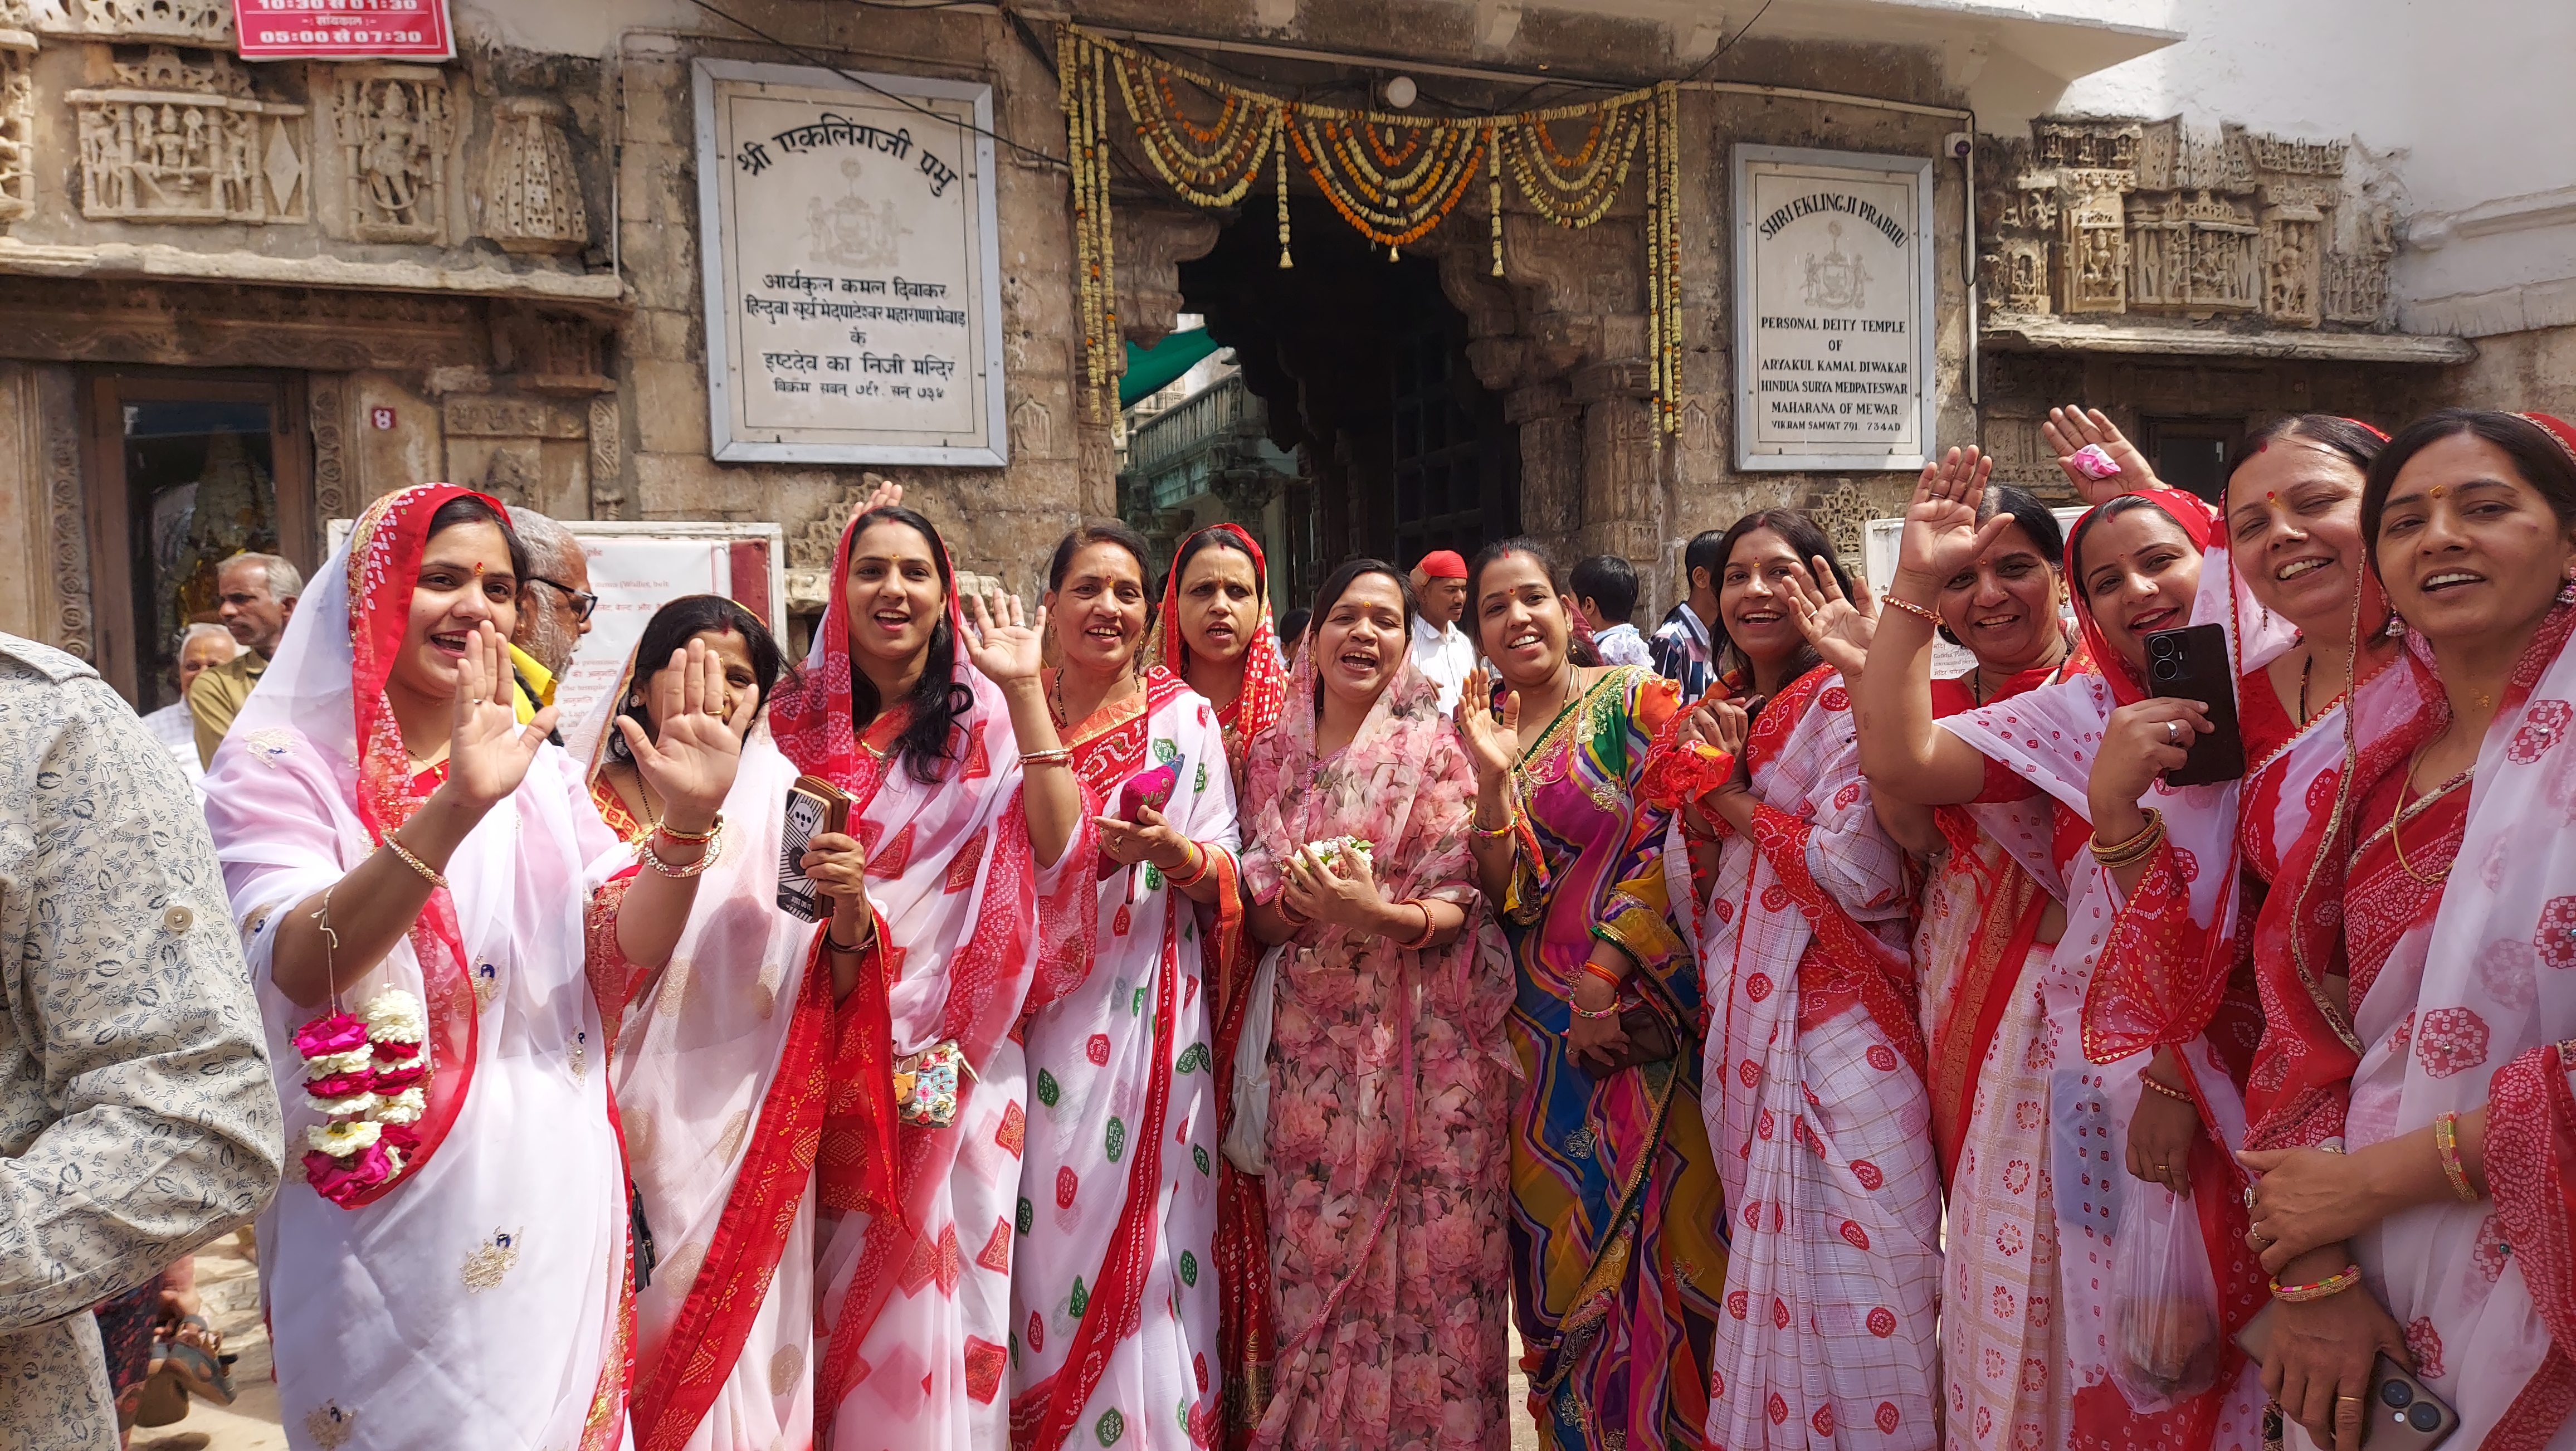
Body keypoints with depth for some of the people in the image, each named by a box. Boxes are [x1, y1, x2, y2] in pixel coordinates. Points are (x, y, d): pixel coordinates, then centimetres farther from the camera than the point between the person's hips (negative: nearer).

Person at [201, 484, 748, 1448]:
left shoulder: (543, 771, 7)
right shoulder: (279, 768, -7)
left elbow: (626, 950, -2)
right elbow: (301, 970, -23)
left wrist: (687, 821, -20)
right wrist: (454, 809, -37)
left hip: (553, 1213, 4)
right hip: (387, 1217, -4)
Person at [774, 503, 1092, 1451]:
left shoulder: (983, 720, 1)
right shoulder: (806, 724, 6)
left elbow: (1057, 857, -13)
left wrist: (1025, 691, -15)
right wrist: (843, 908, -18)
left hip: (961, 1062, -1)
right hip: (847, 1064, 2)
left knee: (940, 1290, 1)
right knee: (849, 1294, 8)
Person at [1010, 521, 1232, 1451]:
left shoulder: (1186, 717, 1)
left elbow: (1227, 875, 1)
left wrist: (1173, 852, -19)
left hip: (1142, 1016, -2)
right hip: (1035, 1017, 2)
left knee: (1137, 1232, 0)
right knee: (1042, 1231, 6)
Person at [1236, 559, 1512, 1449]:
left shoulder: (1435, 750, -2)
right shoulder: (1275, 756, 9)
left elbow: (1460, 905, -6)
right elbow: (1254, 913, 9)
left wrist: (1378, 915, -24)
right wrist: (1293, 902, -12)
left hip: (1420, 1043, -3)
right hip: (1311, 1048, 3)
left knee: (1423, 1265, 1)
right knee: (1314, 1267, 7)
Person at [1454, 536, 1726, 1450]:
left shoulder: (1634, 703, -3)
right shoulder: (1478, 734, 9)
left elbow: (1663, 851, -10)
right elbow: (1502, 896, 1)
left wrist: (1601, 986, -14)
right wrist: (1493, 778, -13)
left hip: (1634, 1021, -4)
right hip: (1536, 1031, 4)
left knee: (1646, 1238, 2)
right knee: (1558, 1250, 10)